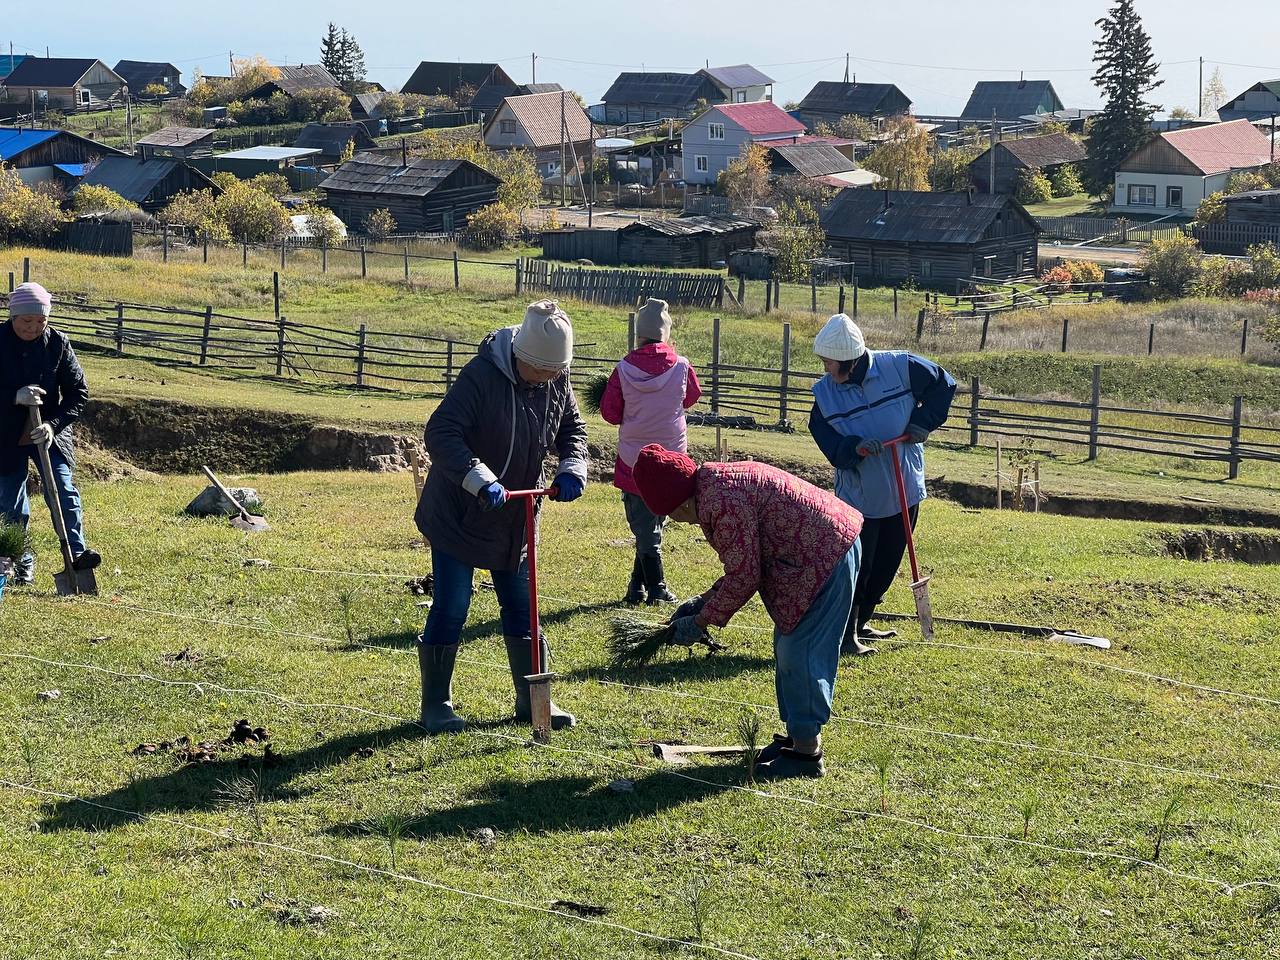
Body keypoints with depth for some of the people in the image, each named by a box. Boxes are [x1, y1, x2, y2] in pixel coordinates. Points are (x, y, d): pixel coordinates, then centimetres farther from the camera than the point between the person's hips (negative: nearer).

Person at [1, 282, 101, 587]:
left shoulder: (58, 343, -6)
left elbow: (78, 392, -3)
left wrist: (54, 424, -16)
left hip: (49, 434, 0)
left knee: (64, 490, -14)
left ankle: (76, 554, -18)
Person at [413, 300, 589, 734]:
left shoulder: (557, 382, -5)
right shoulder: (482, 374, -25)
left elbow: (572, 429, 12)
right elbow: (441, 434, -30)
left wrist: (572, 469, -8)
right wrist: (480, 480, -40)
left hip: (513, 518, 6)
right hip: (458, 514, -6)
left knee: (521, 607, 12)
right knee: (451, 607, -3)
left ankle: (532, 699, 23)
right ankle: (436, 704, 9)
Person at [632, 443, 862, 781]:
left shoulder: (722, 503, -23)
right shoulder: (717, 481, 10)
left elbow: (743, 579, -18)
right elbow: (744, 566, 16)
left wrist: (700, 621, -8)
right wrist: (704, 601, 11)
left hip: (825, 558, -11)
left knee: (799, 654, -5)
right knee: (789, 646, 17)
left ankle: (807, 754, 3)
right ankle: (797, 737, 26)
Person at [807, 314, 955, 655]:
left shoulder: (901, 367, -11)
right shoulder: (825, 393, -9)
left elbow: (944, 384, 3)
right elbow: (831, 447, -11)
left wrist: (923, 422, -7)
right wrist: (856, 448, -31)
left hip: (905, 491, 2)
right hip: (858, 497, -2)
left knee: (884, 568, 13)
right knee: (855, 568, -6)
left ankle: (858, 623, 30)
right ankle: (845, 633, 6)